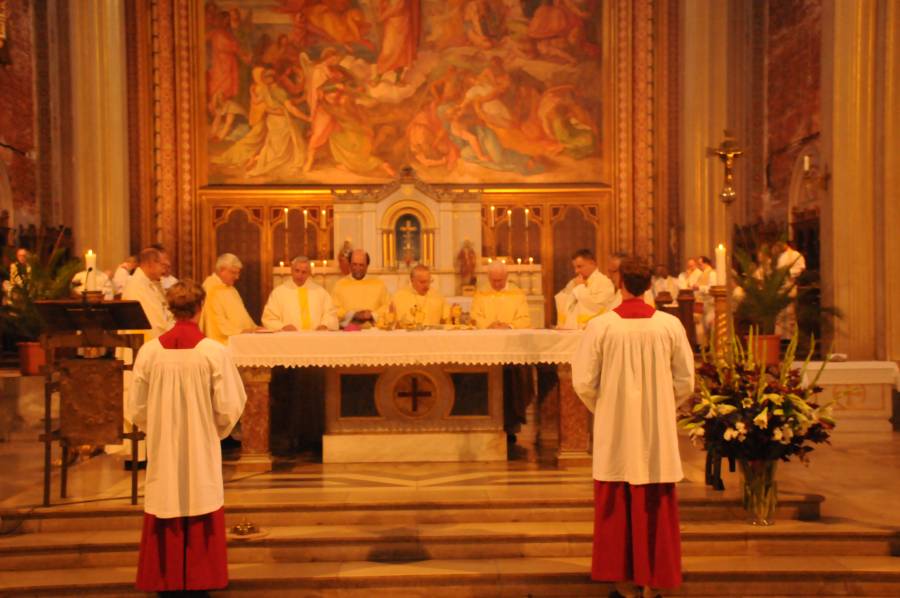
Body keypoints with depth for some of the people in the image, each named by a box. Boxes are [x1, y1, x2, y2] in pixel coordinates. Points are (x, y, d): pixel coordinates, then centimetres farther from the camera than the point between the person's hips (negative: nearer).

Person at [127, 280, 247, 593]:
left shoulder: (150, 351, -8)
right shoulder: (214, 352, -14)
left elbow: (135, 408, -1)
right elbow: (228, 408, -10)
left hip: (162, 451, 2)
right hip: (201, 452, -2)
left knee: (166, 517, 13)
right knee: (200, 516, 11)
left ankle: (165, 580, 24)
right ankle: (199, 580, 20)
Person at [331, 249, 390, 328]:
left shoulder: (378, 283, 15)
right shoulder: (340, 284, 12)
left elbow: (388, 306, 10)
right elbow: (334, 309, 5)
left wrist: (372, 315, -7)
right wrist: (354, 315, -9)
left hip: (374, 329, 1)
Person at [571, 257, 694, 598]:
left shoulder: (600, 326, -10)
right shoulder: (670, 325, -6)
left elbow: (583, 382, -7)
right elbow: (685, 382, 0)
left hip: (614, 430, -1)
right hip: (657, 431, 1)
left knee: (616, 505, 11)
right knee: (655, 507, 10)